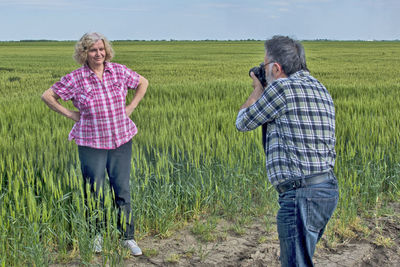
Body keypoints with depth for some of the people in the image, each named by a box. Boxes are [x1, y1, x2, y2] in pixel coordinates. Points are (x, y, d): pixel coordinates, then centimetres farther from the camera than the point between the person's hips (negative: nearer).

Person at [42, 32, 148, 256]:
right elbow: (47, 96, 3)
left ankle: (128, 237, 20)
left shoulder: (119, 71, 0)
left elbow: (143, 82, 16)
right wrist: (70, 114, -2)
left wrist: (131, 107, 6)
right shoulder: (75, 79, -7)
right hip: (92, 144, -2)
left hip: (121, 140, 2)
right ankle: (96, 236, 28)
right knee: (94, 192, 7)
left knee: (123, 190, 7)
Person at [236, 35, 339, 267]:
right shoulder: (321, 90, 13)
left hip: (302, 195, -10)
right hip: (327, 189, 10)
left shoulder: (282, 87, -14)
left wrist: (258, 89, 15)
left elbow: (243, 123, -1)